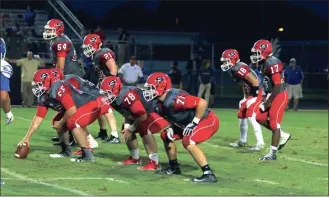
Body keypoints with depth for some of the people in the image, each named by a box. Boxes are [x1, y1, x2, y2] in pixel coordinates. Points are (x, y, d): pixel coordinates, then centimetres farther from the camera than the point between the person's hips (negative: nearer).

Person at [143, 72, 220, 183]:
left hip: (208, 120, -10)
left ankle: (209, 174, -27)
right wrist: (169, 128, -4)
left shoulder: (174, 98, -31)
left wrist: (194, 123, -27)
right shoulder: (160, 103, -1)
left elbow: (202, 103, -34)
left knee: (188, 141, -30)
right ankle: (174, 167, 27)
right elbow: (167, 117, 17)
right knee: (165, 135, 13)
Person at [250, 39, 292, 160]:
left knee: (274, 124, -5)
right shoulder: (263, 64, 8)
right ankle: (282, 136, 22)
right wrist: (266, 99, 11)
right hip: (272, 96, 10)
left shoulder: (272, 64, -21)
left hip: (279, 96, -10)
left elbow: (278, 86, -23)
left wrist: (267, 103, -19)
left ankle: (272, 154, 2)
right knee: (260, 118, 12)